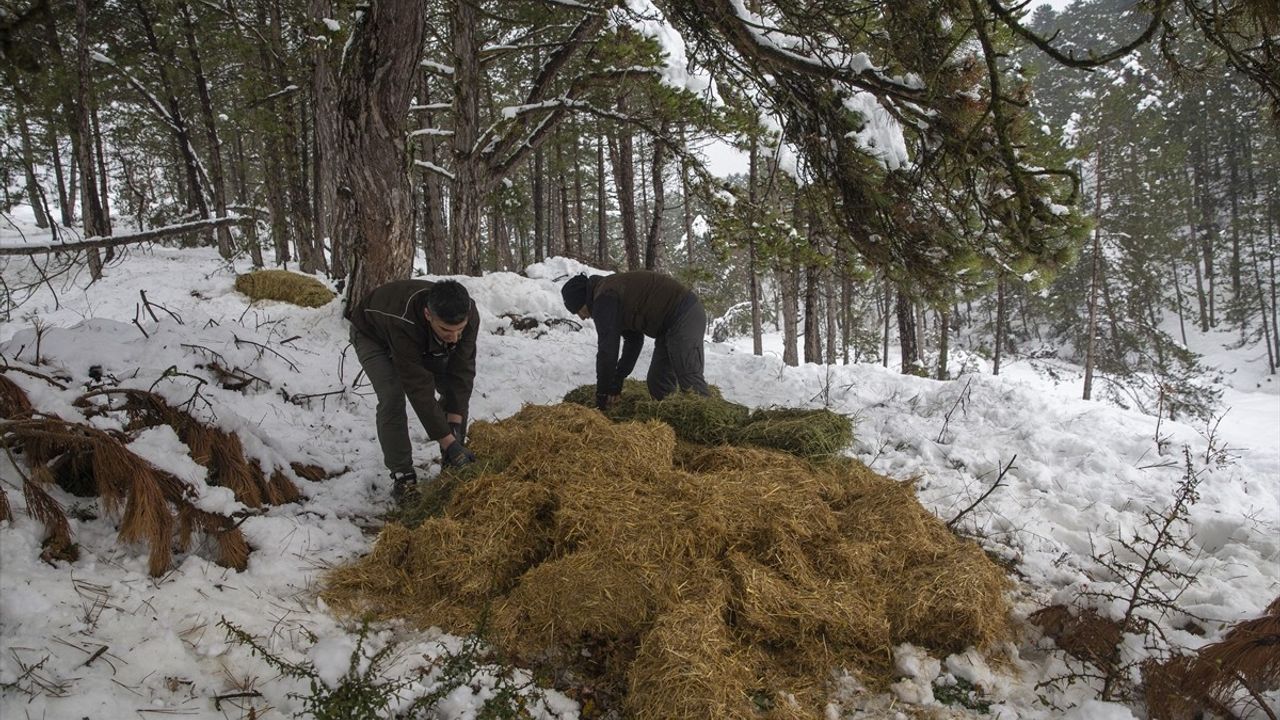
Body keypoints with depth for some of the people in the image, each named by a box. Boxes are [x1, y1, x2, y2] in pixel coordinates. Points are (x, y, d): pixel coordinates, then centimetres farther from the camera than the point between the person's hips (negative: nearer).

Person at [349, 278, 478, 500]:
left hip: (423, 341, 5)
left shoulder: (469, 316, -34)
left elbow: (461, 371, -26)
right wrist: (448, 441, -41)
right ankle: (402, 475, -9)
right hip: (373, 334, -4)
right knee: (392, 397, -24)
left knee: (458, 391, -7)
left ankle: (452, 464, 9)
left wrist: (455, 423, -31)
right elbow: (418, 387, -43)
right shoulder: (404, 323, -48)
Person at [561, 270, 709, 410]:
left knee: (690, 382, -15)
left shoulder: (604, 298, -14)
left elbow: (607, 350, -18)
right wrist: (617, 381, 22)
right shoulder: (610, 291, 18)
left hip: (685, 315, -11)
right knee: (657, 382, 11)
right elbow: (634, 339, 24)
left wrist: (602, 397, -10)